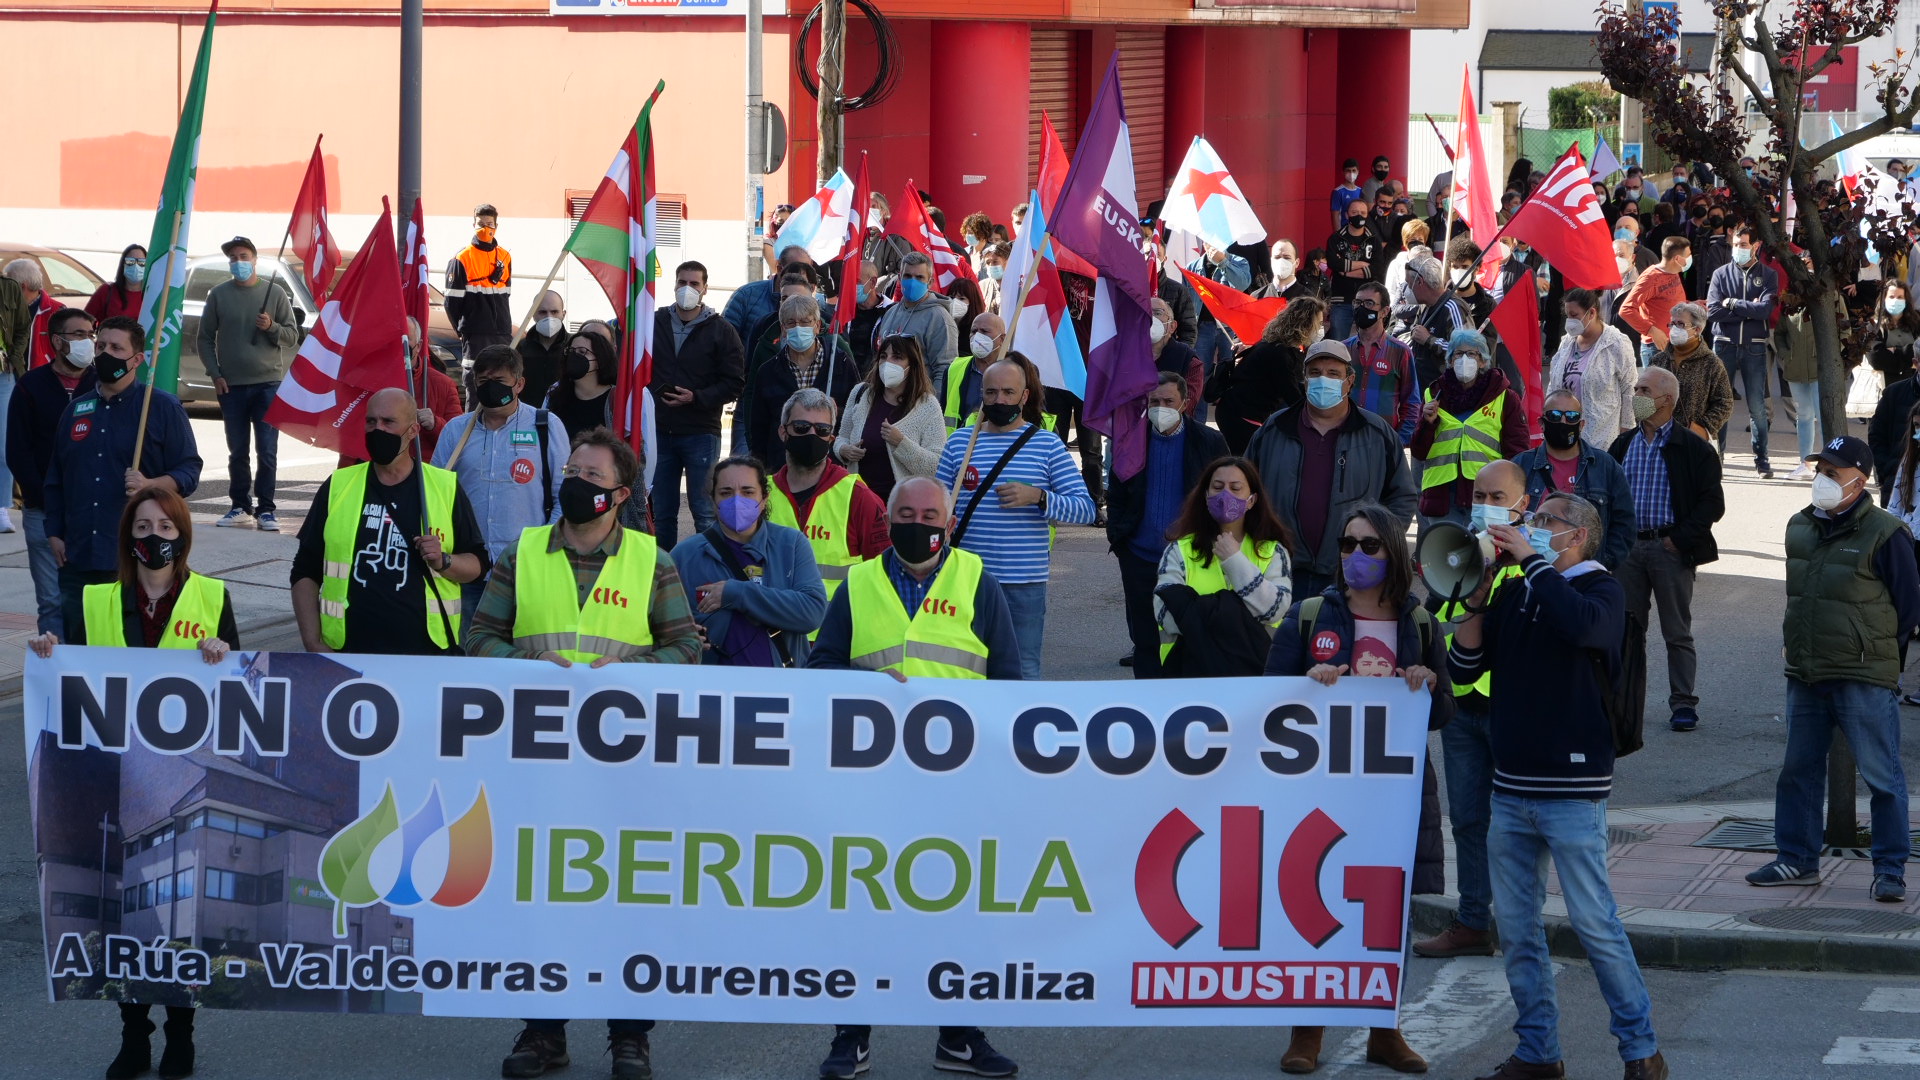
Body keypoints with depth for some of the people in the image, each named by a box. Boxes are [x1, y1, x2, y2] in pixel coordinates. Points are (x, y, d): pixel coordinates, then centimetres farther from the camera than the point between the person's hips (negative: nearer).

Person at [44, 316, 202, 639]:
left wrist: (151, 485, -20)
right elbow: (55, 478, 22)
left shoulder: (163, 407, 2)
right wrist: (54, 534, 13)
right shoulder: (75, 410, 17)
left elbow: (189, 470, -1)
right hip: (78, 559, 5)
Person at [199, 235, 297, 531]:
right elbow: (205, 338, 9)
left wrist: (271, 327, -15)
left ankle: (265, 509, 1)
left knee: (268, 451, -4)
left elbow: (293, 337, 5)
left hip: (268, 384, -2)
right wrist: (215, 374, -1)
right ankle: (240, 507, 15)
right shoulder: (219, 295, 6)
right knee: (237, 451, 7)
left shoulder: (275, 293, 3)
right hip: (231, 385, 2)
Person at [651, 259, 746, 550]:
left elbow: (734, 383, -5)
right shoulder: (655, 323, 8)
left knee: (704, 510, -3)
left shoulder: (720, 331, -1)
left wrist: (696, 398, -17)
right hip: (660, 431, 3)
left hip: (701, 432, -3)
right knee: (661, 512, 9)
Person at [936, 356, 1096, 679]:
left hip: (1024, 583, -2)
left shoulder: (1047, 444, 3)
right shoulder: (960, 441, 9)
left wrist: (1038, 497, -18)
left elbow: (1085, 508, -3)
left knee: (1023, 672, 1)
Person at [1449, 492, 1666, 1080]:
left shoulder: (1601, 589, -4)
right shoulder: (1514, 595, 12)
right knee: (1515, 926, 8)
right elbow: (1464, 666, 8)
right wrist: (1478, 597, -4)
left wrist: (1530, 558, -19)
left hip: (1572, 792, -6)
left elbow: (1582, 624, -28)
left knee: (1594, 922, -7)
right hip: (1510, 788, 6)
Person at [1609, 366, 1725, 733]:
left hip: (1670, 548, -5)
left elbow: (1712, 504, -6)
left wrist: (1679, 540, -12)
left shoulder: (1693, 448, -4)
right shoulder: (1624, 445, 11)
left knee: (1677, 631, 1)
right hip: (1629, 547, 5)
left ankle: (1683, 703, 7)